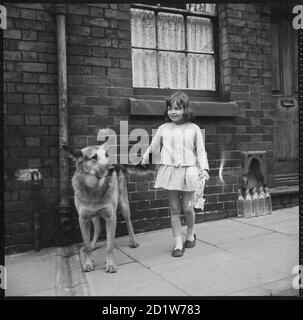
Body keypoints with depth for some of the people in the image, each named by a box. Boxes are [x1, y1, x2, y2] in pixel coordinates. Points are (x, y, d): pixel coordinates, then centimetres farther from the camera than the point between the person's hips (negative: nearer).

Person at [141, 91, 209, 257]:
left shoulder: (194, 129, 3)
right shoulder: (163, 128, 6)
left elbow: (200, 151, 6)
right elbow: (153, 148, 17)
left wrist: (204, 168, -5)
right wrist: (144, 161, 20)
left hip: (188, 172, -1)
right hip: (169, 171, 1)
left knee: (187, 207, 4)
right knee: (174, 209, 5)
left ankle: (190, 235, 33)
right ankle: (178, 244, 16)